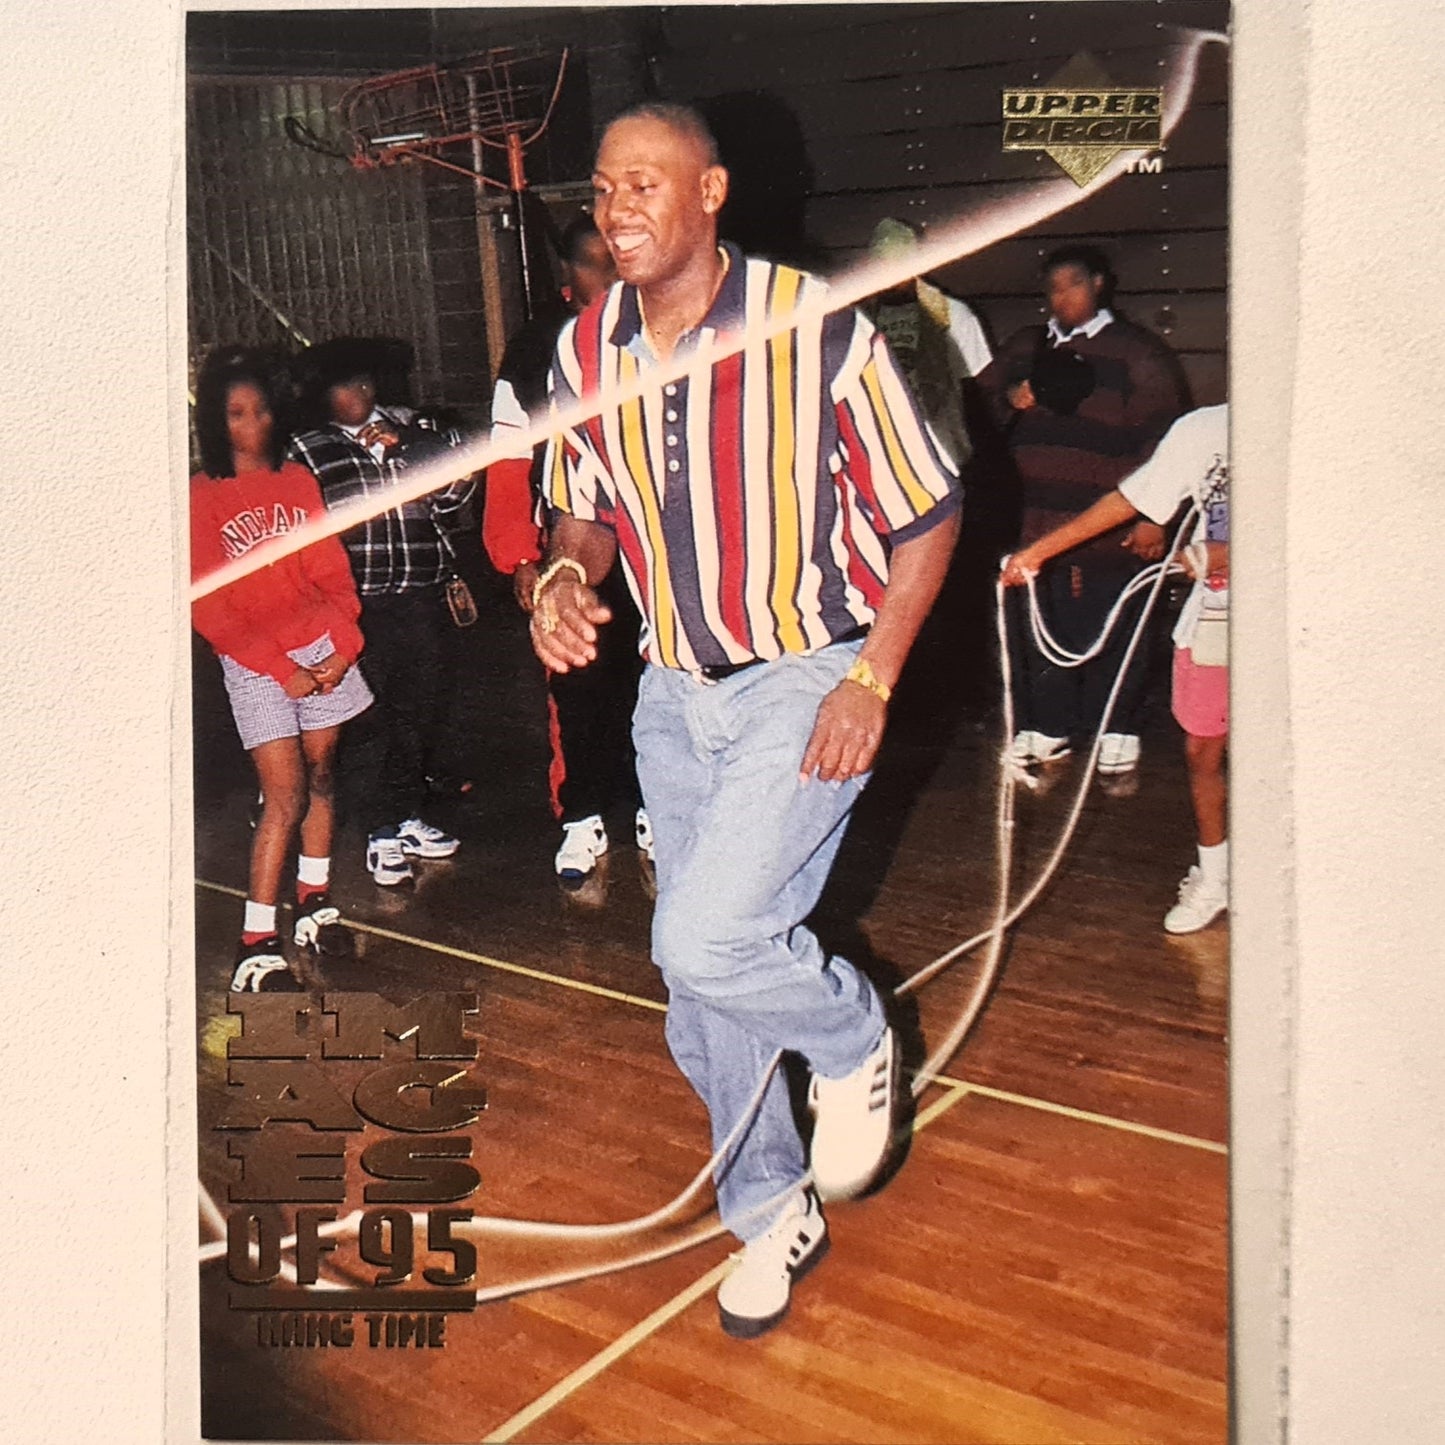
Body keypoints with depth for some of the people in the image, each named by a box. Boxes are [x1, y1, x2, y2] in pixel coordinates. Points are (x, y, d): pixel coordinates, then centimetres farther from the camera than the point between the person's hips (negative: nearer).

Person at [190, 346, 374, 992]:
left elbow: (333, 572, 7)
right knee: (285, 796, -10)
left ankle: (314, 901, 25)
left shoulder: (297, 480, 8)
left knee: (320, 776, 10)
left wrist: (340, 647, -9)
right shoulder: (201, 496, -4)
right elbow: (208, 606, -8)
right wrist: (283, 670, -13)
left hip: (323, 651, 4)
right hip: (255, 665, -4)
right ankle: (256, 942, -5)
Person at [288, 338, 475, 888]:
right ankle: (381, 831, 10)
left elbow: (447, 498, 4)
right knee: (375, 715, -1)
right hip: (361, 605, -3)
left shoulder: (409, 426, 12)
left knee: (422, 709, 10)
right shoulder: (308, 451, 6)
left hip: (425, 597, 3)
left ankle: (407, 815, 26)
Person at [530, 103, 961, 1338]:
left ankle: (853, 1041, 14)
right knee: (704, 1003, 12)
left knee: (704, 939, -21)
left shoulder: (819, 330, -15)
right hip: (674, 695, 6)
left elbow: (927, 514, -8)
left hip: (808, 683, -5)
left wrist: (870, 681, -16)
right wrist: (566, 579, -11)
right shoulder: (586, 352, 0)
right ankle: (773, 1216, 36)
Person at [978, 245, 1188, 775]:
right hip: (1036, 524, 4)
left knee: (1111, 630, 1)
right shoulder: (1025, 346, 18)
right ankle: (1049, 725, 21)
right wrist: (1008, 398, 1)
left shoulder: (1136, 352, 3)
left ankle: (1117, 729, 16)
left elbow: (1160, 438, -3)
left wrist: (1154, 518, -10)